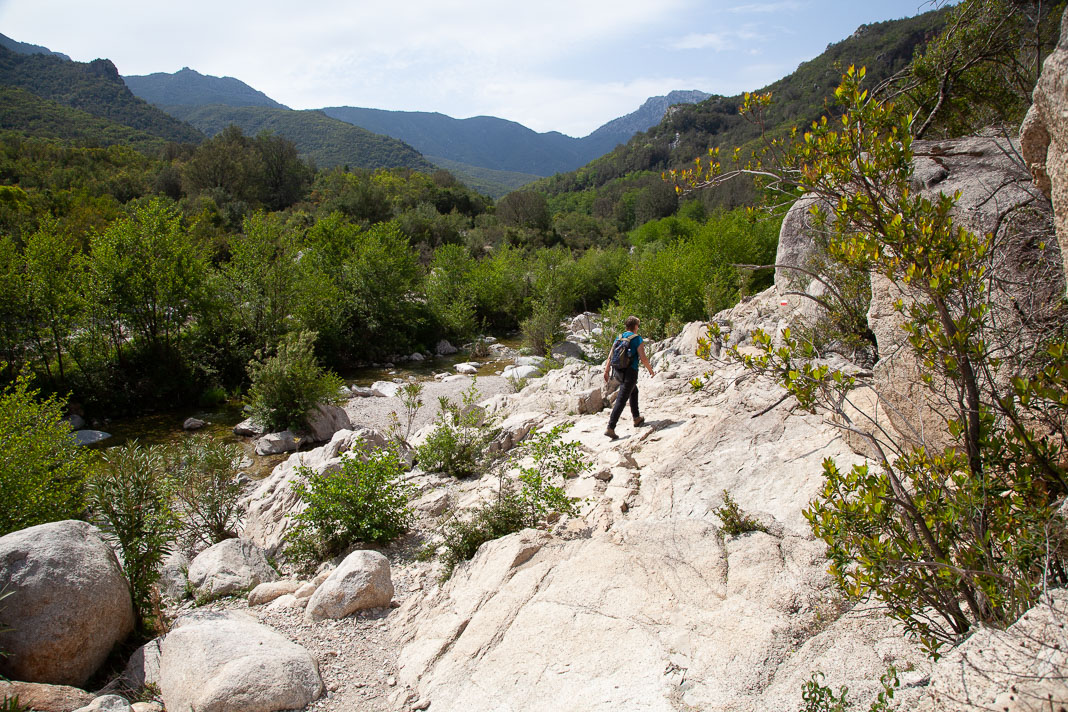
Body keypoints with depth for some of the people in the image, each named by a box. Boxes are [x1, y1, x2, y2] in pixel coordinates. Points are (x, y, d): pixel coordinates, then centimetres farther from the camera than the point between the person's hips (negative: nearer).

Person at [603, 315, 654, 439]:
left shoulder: (619, 337, 10)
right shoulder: (637, 339, -7)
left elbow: (610, 356, 7)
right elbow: (643, 358, -12)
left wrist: (606, 371, 10)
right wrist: (650, 369, 3)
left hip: (618, 372, 7)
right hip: (630, 372, -7)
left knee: (634, 391, 29)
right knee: (621, 400, -9)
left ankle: (636, 418, 37)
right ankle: (610, 428, -16)